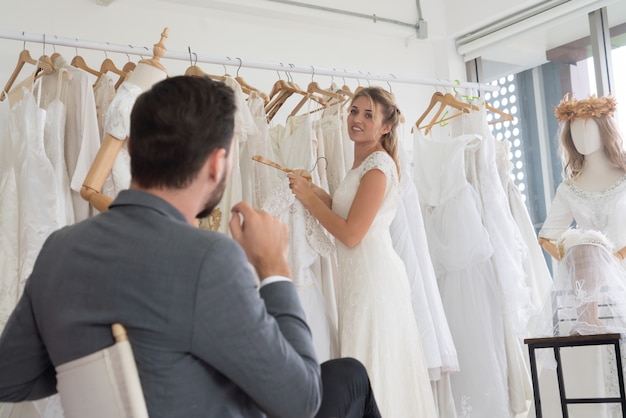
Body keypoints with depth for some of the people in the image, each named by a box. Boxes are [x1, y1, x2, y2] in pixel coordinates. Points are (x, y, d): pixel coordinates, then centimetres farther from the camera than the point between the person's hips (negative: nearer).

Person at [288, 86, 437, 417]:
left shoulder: (378, 165, -13)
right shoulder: (363, 163, 15)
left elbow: (351, 233, -18)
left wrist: (308, 197, -10)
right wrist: (313, 191, 8)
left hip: (373, 274, -9)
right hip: (359, 273, 9)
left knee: (374, 366, -3)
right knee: (366, 366, 13)